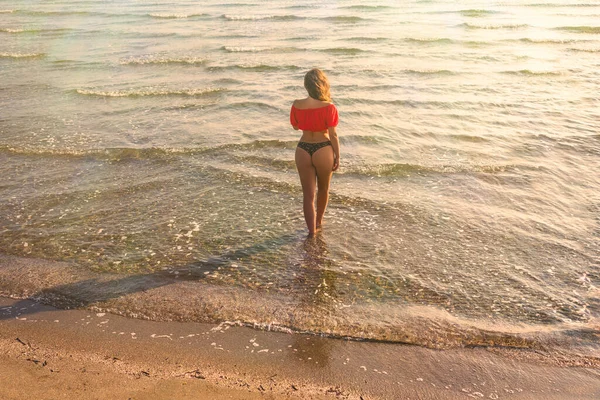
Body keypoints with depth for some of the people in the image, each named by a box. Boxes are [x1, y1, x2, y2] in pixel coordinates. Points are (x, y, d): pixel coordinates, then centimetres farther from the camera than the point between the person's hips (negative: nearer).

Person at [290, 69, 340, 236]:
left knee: (308, 194, 11)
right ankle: (318, 221, 42)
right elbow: (333, 135, -12)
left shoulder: (297, 105, -8)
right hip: (323, 150, -1)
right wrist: (337, 156, -2)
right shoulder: (329, 108, -18)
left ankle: (311, 230, 12)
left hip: (303, 150, 2)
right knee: (323, 189, 24)